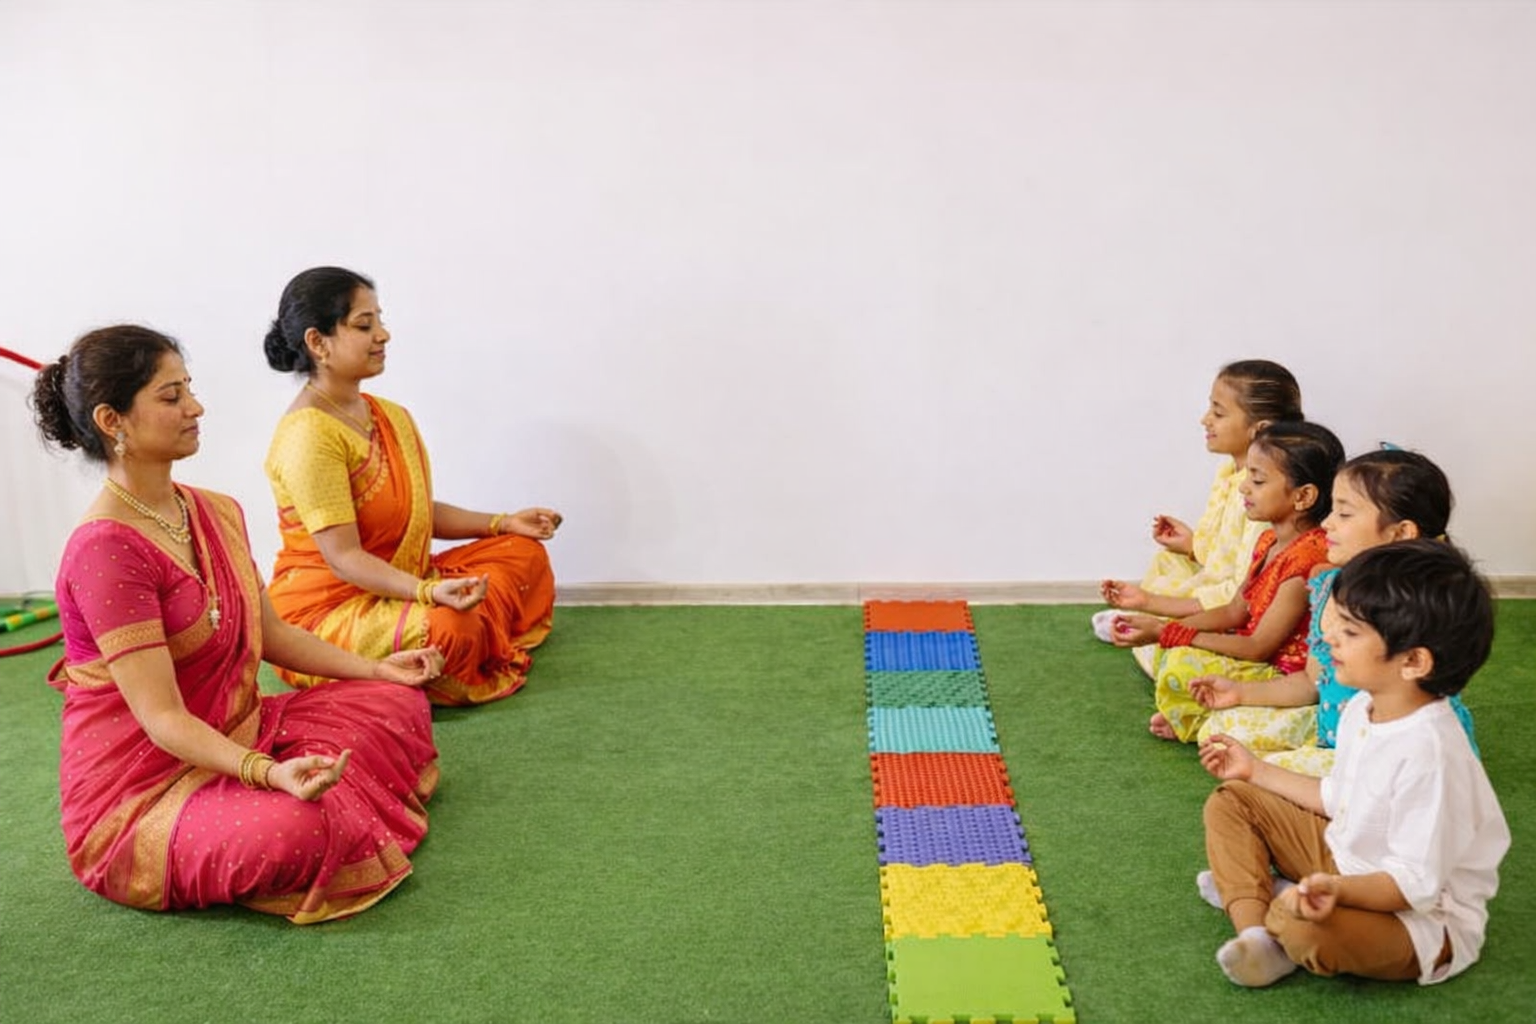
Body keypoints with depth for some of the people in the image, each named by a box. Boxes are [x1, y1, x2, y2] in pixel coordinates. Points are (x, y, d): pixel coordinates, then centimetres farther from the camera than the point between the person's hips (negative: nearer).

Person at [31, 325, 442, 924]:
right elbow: (161, 717, -26)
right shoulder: (105, 548, -23)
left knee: (398, 704, 6)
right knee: (287, 830, -35)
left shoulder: (216, 514, 4)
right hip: (141, 788, -8)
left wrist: (378, 668, 9)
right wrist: (269, 772, -40)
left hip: (233, 735, 8)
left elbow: (269, 633, 15)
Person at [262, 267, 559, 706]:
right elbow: (343, 556, -25)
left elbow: (418, 511, 16)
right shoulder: (309, 435, -20)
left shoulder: (391, 417, 8)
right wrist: (428, 593, -36)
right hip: (326, 608, -9)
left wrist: (503, 523, 7)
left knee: (524, 551, 8)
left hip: (396, 584, 10)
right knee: (449, 628, -36)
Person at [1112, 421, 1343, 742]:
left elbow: (1258, 648, -24)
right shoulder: (1269, 541, 6)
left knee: (1183, 665, -25)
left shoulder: (1306, 557, -26)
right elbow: (1235, 611, 10)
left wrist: (1169, 633, -22)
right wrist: (1165, 630, -4)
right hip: (1256, 655, 10)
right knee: (1164, 652, 8)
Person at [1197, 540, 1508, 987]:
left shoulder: (1428, 753, -31)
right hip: (1343, 857, 9)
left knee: (1302, 925, -39)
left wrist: (1339, 890, -46)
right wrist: (1257, 771, 18)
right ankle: (1254, 931, -11)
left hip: (1418, 915, -9)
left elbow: (1416, 883, -29)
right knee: (1229, 802, 7)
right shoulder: (1362, 708, -3)